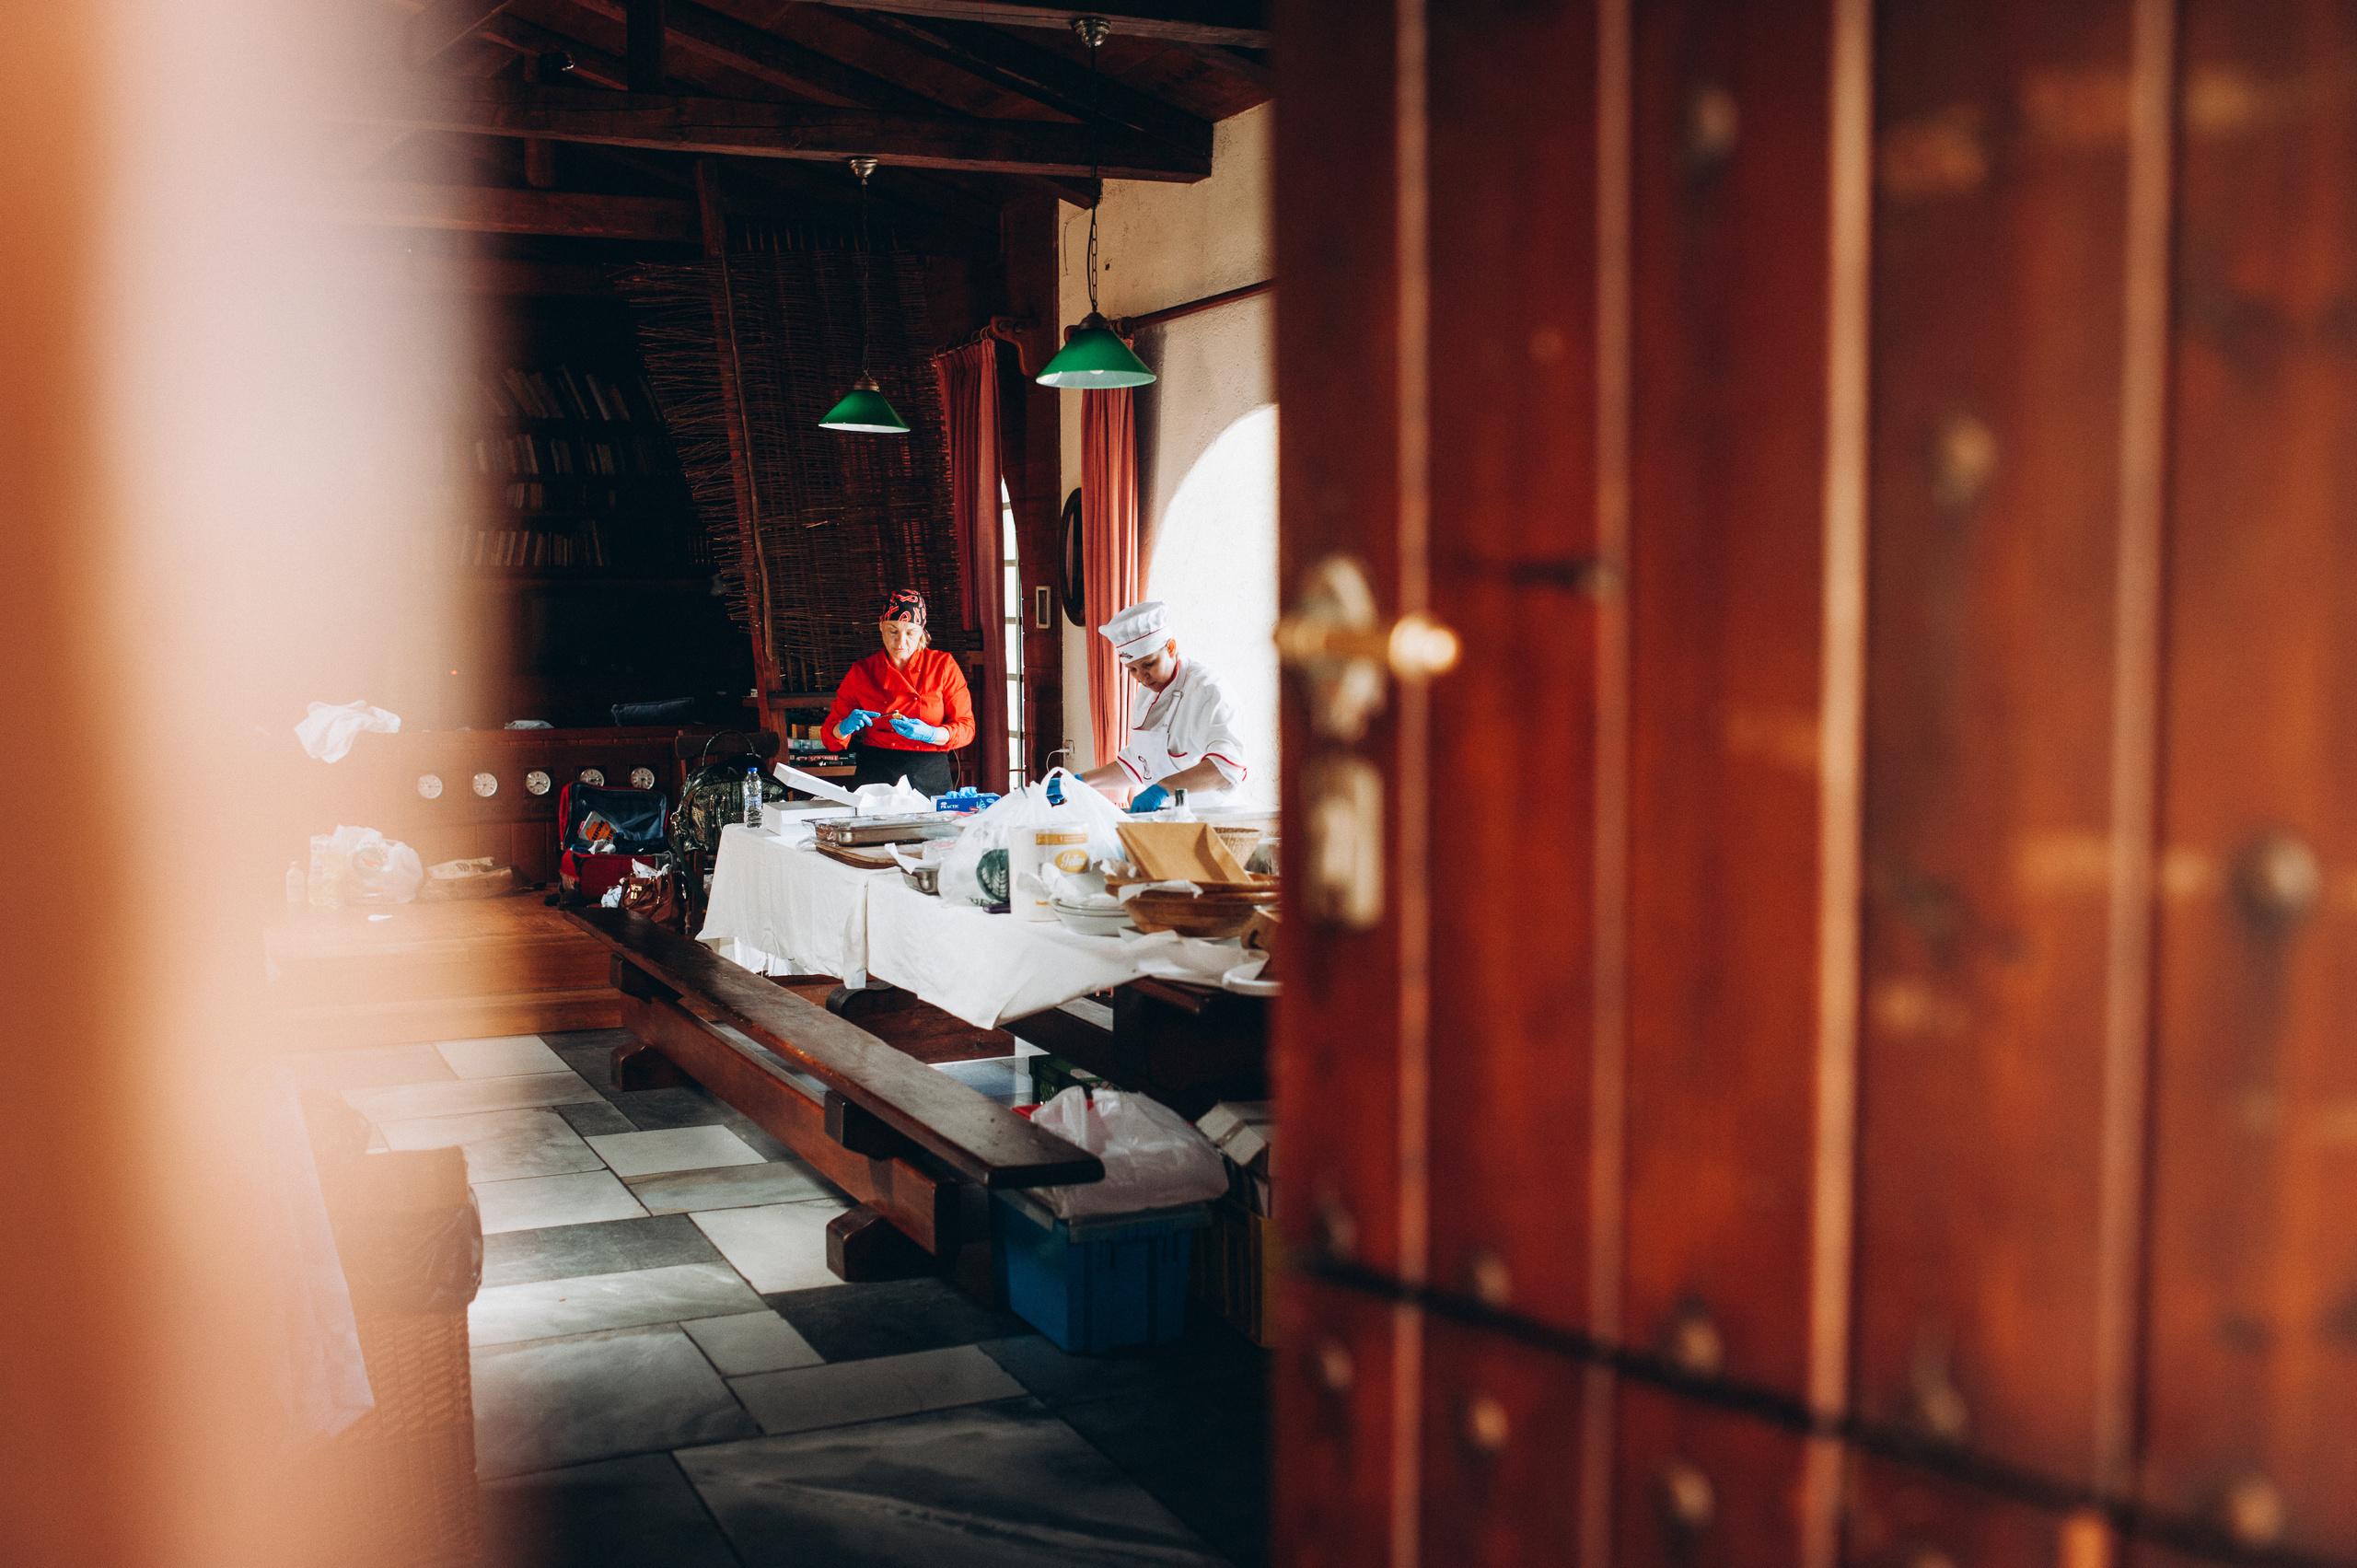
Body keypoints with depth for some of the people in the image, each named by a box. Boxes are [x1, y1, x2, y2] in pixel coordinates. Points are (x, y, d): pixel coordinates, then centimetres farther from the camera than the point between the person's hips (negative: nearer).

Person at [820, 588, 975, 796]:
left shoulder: (942, 665, 7)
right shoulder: (861, 672, 9)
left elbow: (966, 729, 4)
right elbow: (831, 736, 10)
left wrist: (929, 734, -15)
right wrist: (845, 728, -13)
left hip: (930, 778, 0)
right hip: (875, 777, 0)